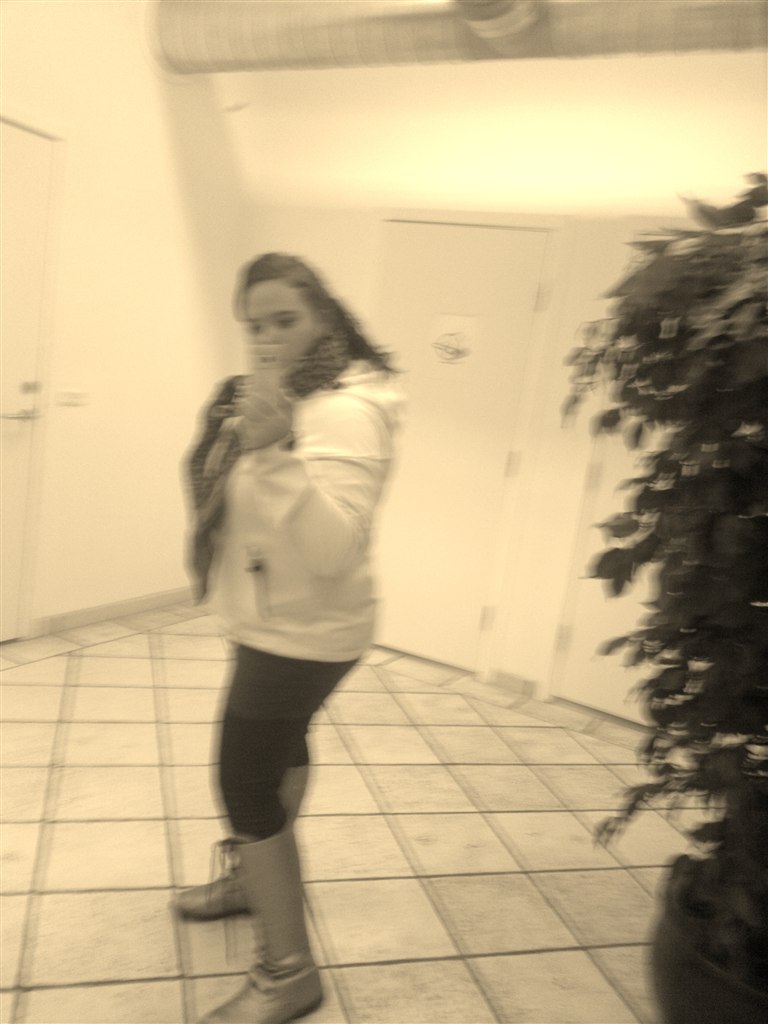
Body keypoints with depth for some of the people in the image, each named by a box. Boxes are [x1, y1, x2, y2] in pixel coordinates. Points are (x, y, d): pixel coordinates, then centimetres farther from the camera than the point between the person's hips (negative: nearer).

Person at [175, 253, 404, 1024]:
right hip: (278, 623, 10)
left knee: (246, 780, -3)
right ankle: (252, 877, 48)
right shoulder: (286, 395, 5)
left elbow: (334, 546, -37)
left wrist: (275, 450, -45)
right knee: (279, 750, 25)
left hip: (300, 631, -10)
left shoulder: (345, 412, -24)